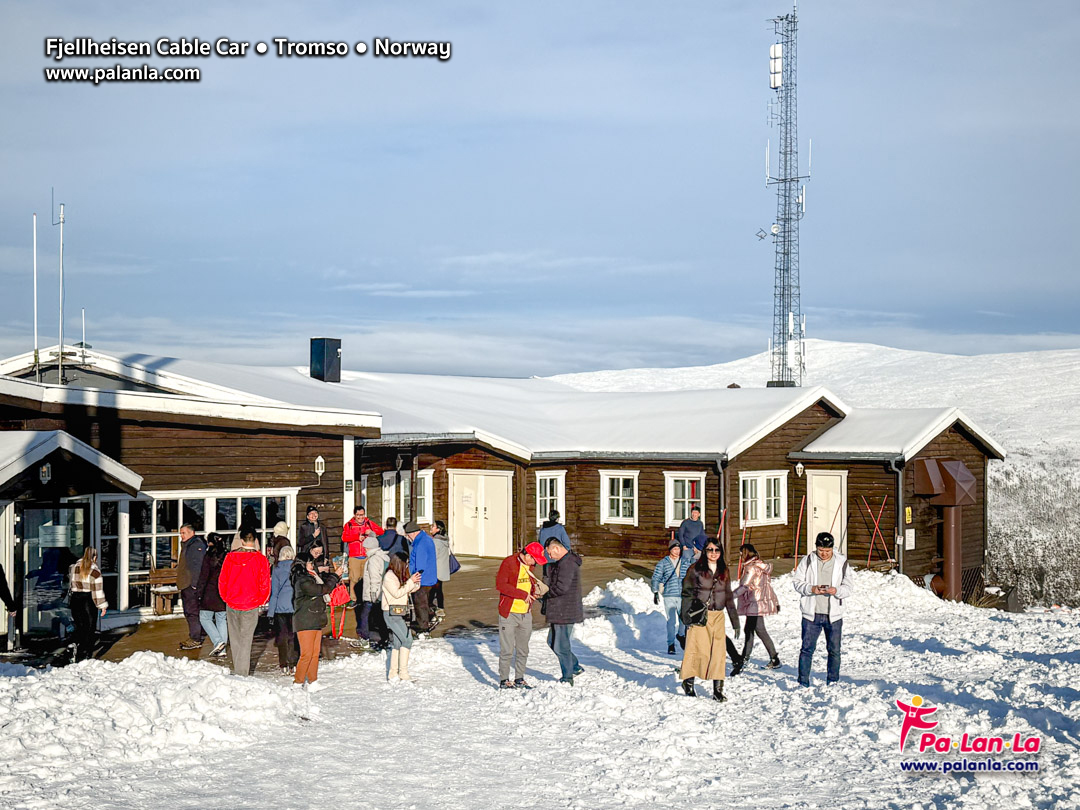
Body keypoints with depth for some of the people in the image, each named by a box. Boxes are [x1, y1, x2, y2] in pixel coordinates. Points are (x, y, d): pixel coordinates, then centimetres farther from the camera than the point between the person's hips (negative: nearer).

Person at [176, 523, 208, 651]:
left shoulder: (197, 545, -13)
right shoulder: (186, 545, 20)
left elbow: (197, 566, -20)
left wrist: (194, 583, -24)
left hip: (192, 585, -11)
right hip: (186, 585, 11)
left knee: (192, 611, -10)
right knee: (188, 612, 14)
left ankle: (195, 640, -9)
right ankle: (194, 637, 20)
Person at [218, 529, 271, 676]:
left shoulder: (230, 557, -2)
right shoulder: (260, 559, -10)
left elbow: (222, 581, 5)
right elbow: (265, 585, -6)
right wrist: (260, 602, 10)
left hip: (231, 604, 3)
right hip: (251, 607, -3)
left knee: (235, 641, 14)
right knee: (245, 642, 2)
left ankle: (237, 672, 20)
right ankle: (243, 674, -1)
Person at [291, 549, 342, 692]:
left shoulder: (313, 577, 14)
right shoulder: (302, 581, -15)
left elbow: (327, 585, 27)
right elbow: (323, 589, -18)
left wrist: (336, 575, 12)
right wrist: (335, 575, -8)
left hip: (316, 620, 9)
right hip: (305, 622, -9)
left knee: (315, 652, 8)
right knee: (307, 654, -8)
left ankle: (313, 682, 11)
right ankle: (297, 683, -1)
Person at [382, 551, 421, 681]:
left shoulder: (400, 576, 14)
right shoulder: (389, 577, -13)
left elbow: (412, 590, 19)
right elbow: (397, 593, -19)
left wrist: (416, 582, -1)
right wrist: (410, 582, -17)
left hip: (399, 613, 9)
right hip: (391, 613, -9)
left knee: (396, 643, 9)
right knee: (407, 639, -14)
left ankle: (393, 673, 13)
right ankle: (403, 672, -14)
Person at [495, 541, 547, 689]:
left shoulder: (530, 565, 10)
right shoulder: (509, 563, -12)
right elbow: (500, 585, -20)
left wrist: (534, 590, 1)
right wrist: (523, 594, -21)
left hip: (526, 614, 7)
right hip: (509, 613, -7)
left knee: (523, 649, 12)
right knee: (507, 650, -4)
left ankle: (519, 679, 22)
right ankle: (504, 681, 6)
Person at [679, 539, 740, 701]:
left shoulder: (724, 571, 12)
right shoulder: (696, 569, -1)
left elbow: (728, 597, 17)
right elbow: (687, 592, 0)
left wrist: (735, 622, 16)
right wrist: (688, 616, -10)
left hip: (718, 616, 4)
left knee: (718, 651, -3)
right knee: (697, 649, -7)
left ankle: (718, 689, -1)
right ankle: (689, 681, 14)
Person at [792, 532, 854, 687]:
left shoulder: (841, 562, 2)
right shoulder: (807, 561, 0)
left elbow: (849, 587, 3)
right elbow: (797, 582, 1)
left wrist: (836, 590, -17)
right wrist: (811, 589, -17)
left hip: (833, 615, 1)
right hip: (811, 614, -1)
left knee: (834, 650, 7)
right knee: (807, 648, -1)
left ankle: (833, 681, 20)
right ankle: (803, 682, 7)